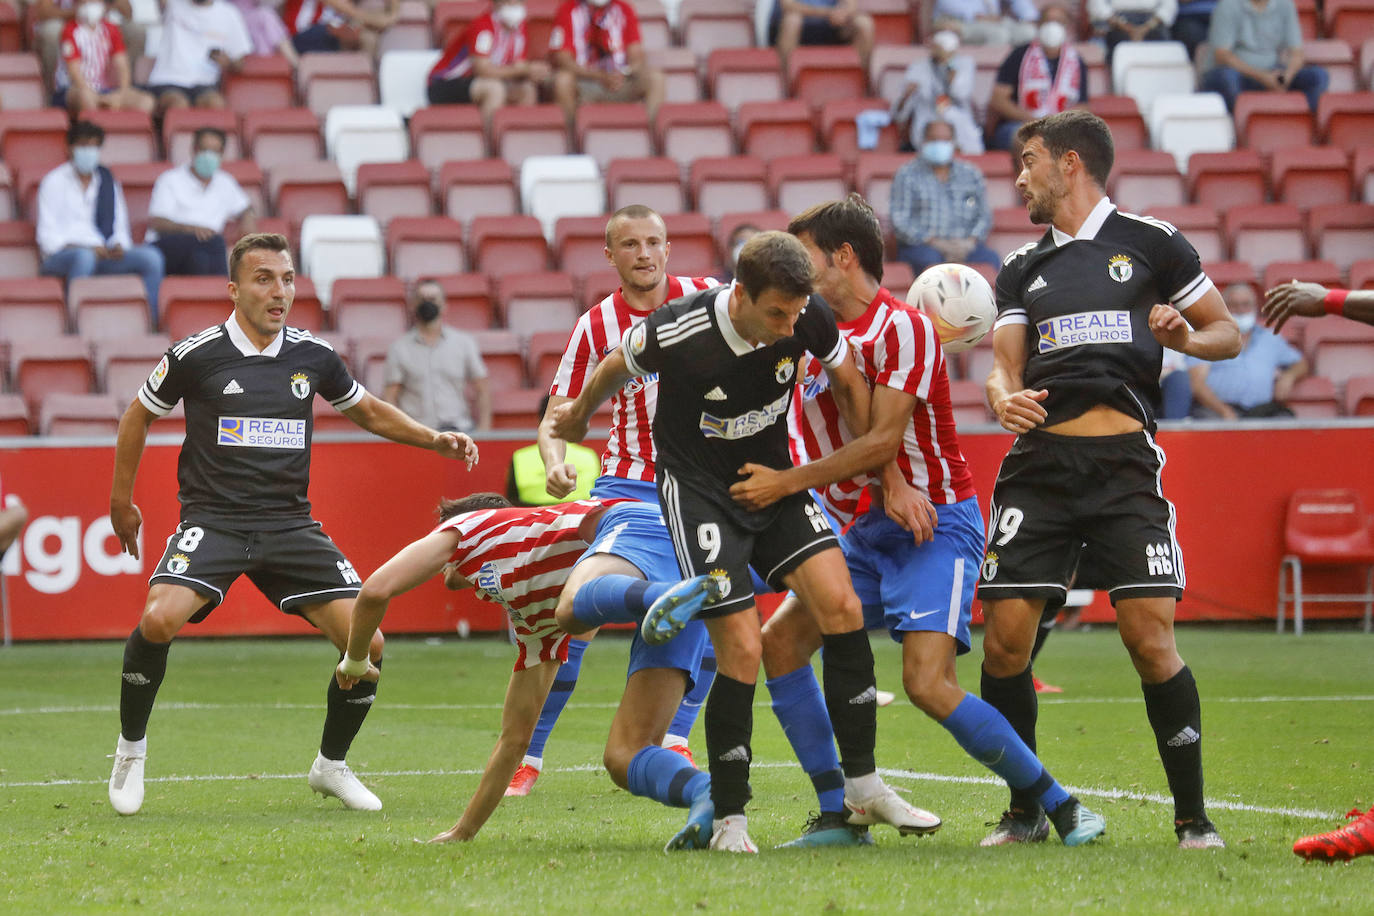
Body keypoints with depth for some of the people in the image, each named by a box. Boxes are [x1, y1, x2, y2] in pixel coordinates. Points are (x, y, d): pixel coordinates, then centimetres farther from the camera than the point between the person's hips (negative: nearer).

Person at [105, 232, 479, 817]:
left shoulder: (313, 356, 5)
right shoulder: (196, 355, -5)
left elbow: (370, 413, 23)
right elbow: (139, 417, 12)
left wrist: (436, 439, 10)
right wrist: (122, 499, 16)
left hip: (290, 523, 4)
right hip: (212, 520, -3)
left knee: (367, 643, -10)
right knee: (160, 620, -31)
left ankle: (331, 766, 16)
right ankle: (131, 749, -5)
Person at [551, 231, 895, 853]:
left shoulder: (807, 318, -15)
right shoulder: (675, 333, -25)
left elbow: (847, 381, 6)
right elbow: (614, 371, -2)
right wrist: (578, 417, 18)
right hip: (698, 491, -4)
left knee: (840, 605, -14)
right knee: (742, 650, -14)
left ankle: (863, 783, -3)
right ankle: (727, 819, 1)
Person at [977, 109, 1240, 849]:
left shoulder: (1149, 242, 7)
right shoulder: (1022, 268, 19)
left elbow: (1228, 334, 11)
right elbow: (1004, 365, 12)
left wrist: (1186, 337, -11)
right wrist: (1004, 399, -11)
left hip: (1125, 462, -4)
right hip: (1039, 461, 4)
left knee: (1151, 639, -12)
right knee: (1004, 639, -5)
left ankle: (1193, 819, -2)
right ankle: (1024, 813, 10)